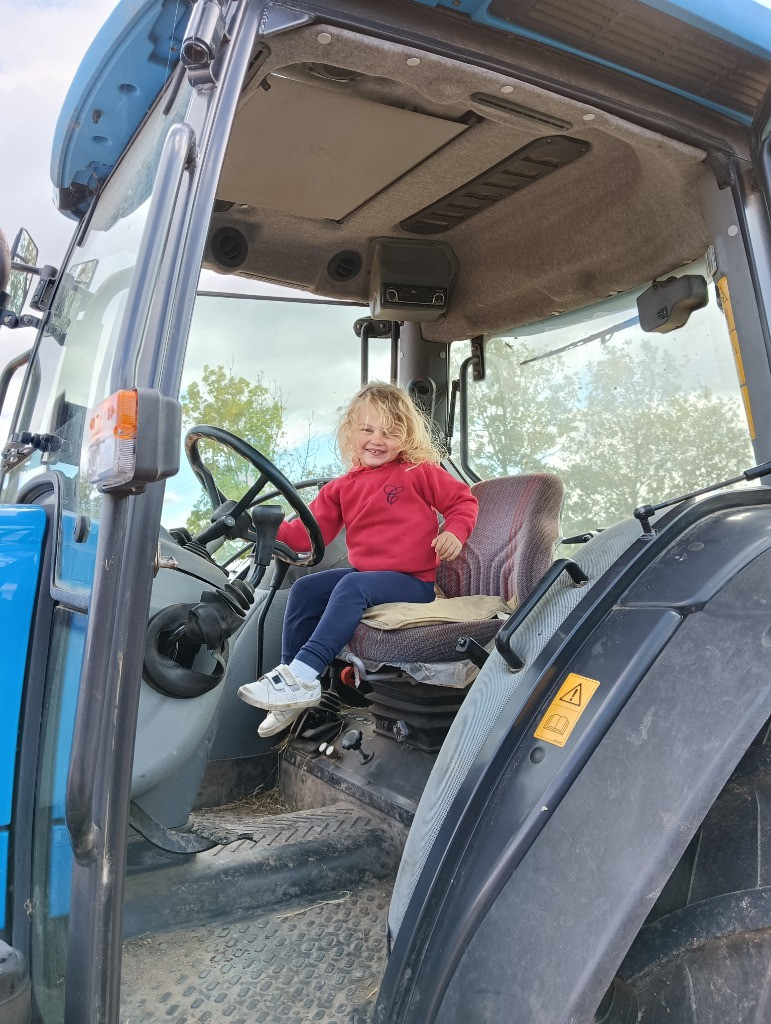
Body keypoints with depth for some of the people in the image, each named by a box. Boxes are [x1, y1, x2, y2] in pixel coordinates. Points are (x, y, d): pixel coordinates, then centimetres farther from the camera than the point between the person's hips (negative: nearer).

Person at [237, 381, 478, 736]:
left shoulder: (419, 472, -2)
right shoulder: (343, 487, 12)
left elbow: (463, 500, 0)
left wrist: (455, 532, -18)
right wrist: (274, 529, -8)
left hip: (412, 582, -7)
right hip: (365, 572, 7)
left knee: (352, 586, -31)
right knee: (304, 589, -4)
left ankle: (302, 676, -33)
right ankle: (289, 680, -2)